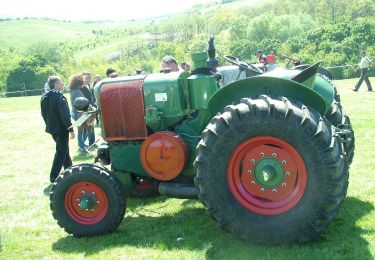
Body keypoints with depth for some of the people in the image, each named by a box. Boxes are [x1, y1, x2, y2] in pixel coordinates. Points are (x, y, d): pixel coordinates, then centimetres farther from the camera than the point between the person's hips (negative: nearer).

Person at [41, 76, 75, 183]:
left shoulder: (44, 97, 5)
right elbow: (65, 115, -22)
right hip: (61, 129, -8)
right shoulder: (59, 97, -20)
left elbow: (44, 113, 13)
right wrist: (71, 129, -17)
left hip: (52, 128, 8)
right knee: (61, 151, 1)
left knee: (63, 149, 23)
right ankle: (54, 177, 1)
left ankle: (69, 169, 35)